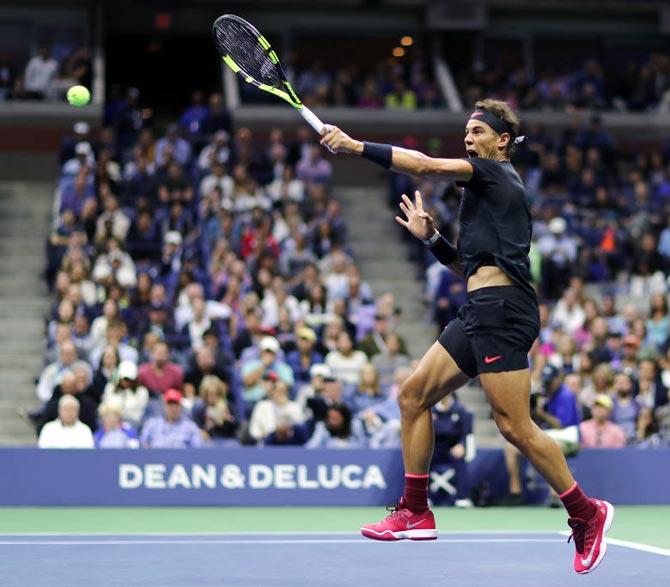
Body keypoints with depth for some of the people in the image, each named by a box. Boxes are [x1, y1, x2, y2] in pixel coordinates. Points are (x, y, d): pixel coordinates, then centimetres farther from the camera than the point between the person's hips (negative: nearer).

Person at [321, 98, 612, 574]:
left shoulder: (497, 173, 0)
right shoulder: (489, 191, 26)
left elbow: (426, 165, -15)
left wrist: (357, 146, -16)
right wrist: (431, 237, 16)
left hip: (502, 307, -10)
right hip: (481, 311, 10)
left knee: (515, 425, -12)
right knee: (413, 395, 6)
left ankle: (587, 514, 0)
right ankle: (416, 513, 9)